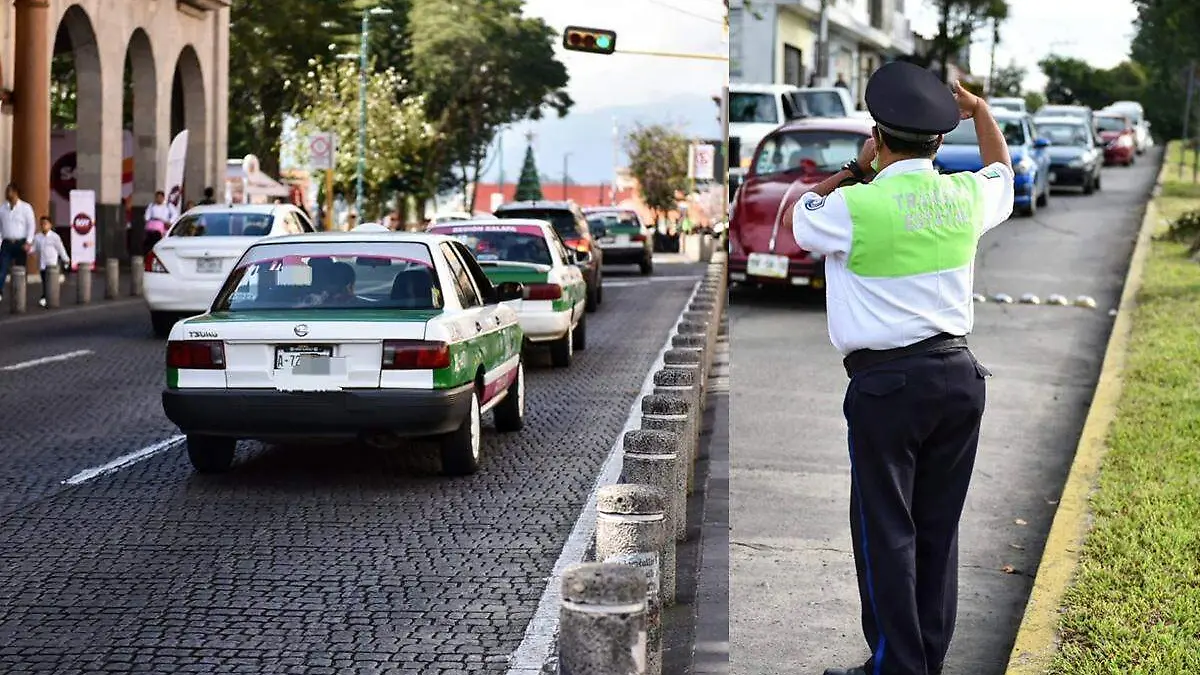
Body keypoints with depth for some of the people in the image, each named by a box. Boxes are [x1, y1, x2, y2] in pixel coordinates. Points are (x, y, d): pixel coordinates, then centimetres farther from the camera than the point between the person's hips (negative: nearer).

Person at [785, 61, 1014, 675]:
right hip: (958, 375, 5)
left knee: (887, 533, 3)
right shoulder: (965, 197, 1)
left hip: (886, 384, -5)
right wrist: (977, 109, 34)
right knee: (939, 529, 13)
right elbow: (1002, 172, 28)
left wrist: (854, 171, 16)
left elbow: (793, 218, 11)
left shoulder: (855, 207, -13)